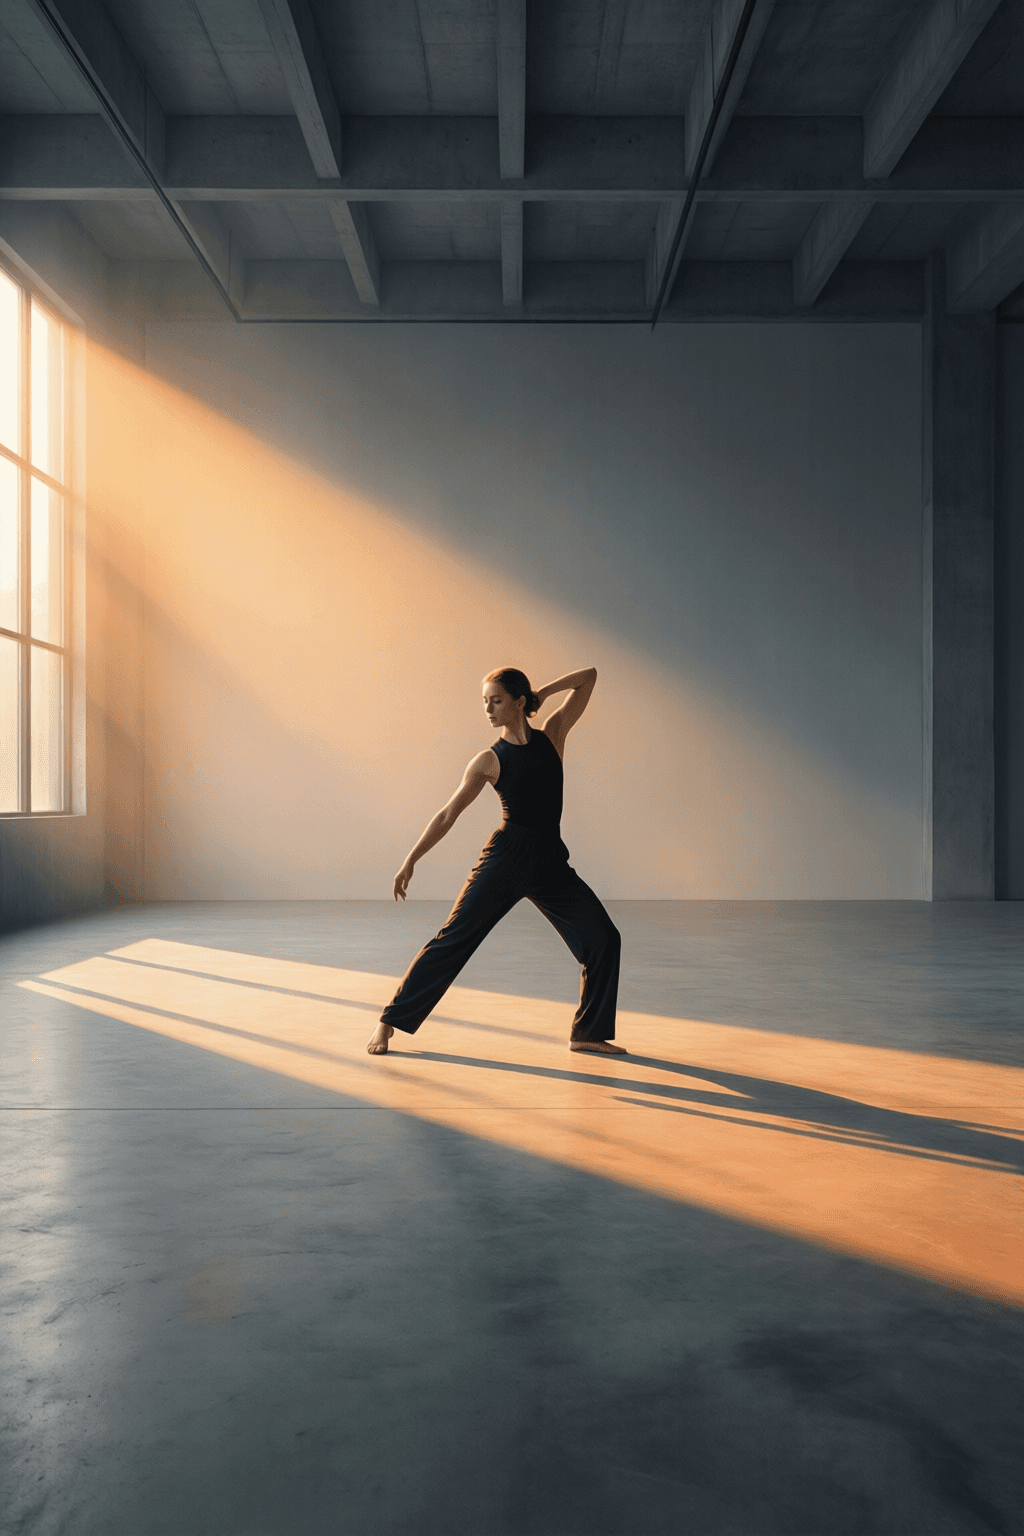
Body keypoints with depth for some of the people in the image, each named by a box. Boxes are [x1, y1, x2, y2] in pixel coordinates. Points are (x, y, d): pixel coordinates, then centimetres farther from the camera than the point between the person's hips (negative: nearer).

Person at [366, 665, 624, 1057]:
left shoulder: (552, 734, 4)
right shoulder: (489, 760, -3)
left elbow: (589, 676, 9)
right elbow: (449, 814, -1)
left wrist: (542, 693, 2)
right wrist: (411, 860, -6)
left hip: (550, 863, 3)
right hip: (505, 858, -3)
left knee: (604, 938, -2)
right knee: (453, 939, -7)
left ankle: (588, 1033, 13)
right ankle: (390, 1021, 3)